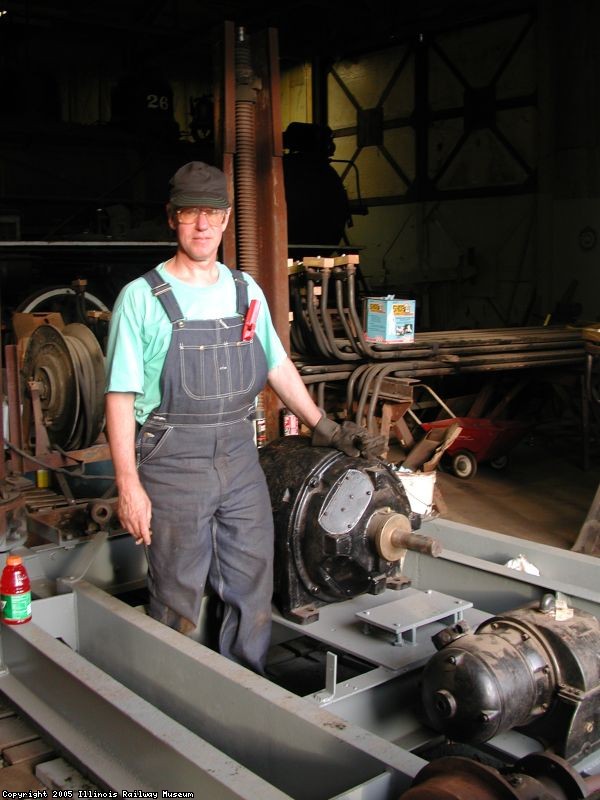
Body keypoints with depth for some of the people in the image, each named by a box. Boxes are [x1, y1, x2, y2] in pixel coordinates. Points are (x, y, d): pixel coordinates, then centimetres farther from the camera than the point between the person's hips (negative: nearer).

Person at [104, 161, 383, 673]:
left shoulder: (246, 290, 9)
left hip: (240, 459, 5)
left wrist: (326, 429, 15)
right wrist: (129, 486, -13)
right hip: (173, 465, -4)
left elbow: (278, 367, 17)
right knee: (179, 604, 5)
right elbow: (121, 397, -8)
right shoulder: (142, 298, -5)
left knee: (253, 597, 12)